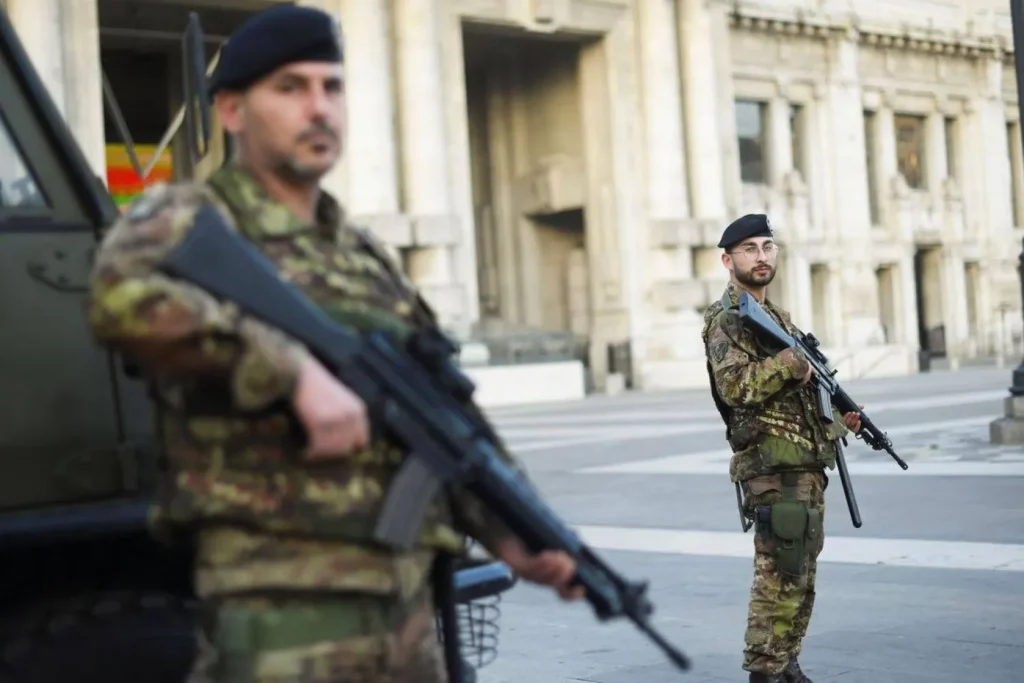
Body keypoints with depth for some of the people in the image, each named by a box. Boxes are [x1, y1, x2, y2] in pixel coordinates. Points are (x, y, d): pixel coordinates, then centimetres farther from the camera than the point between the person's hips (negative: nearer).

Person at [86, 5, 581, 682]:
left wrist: (512, 536, 8)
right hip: (280, 593, -7)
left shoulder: (367, 254, 19)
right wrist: (299, 373, -26)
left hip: (406, 589, 7)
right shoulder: (191, 218, -2)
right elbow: (126, 296, -26)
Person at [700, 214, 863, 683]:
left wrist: (838, 417, 12)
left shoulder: (775, 314, 19)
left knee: (801, 575, 12)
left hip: (806, 464, 9)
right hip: (772, 466, -9)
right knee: (780, 575, -11)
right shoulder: (726, 318, -9)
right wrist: (792, 362, -24)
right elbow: (736, 386, -24)